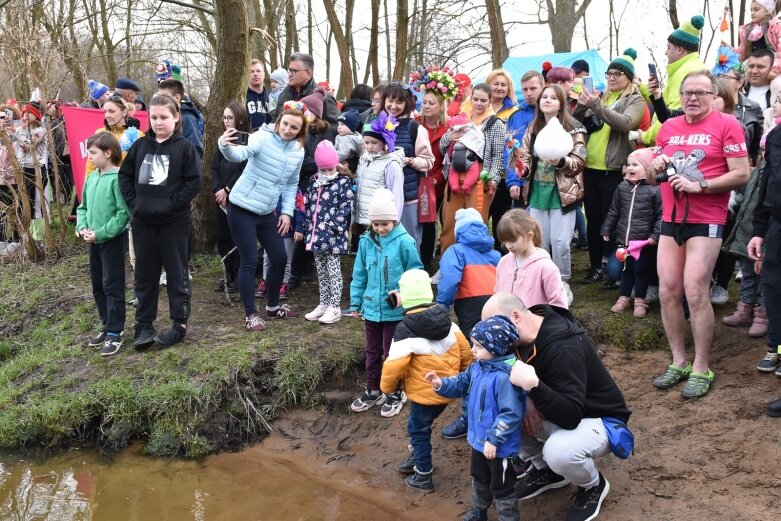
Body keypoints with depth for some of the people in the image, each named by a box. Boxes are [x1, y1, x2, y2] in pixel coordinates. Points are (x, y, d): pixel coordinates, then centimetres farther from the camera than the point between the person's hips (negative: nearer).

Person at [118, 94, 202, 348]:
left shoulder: (185, 147, -5)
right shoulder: (140, 145, 6)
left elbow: (194, 183, -10)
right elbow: (125, 175, 11)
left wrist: (171, 204, -14)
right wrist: (133, 202, -2)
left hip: (174, 222, -4)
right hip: (143, 221, 4)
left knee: (177, 272, 6)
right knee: (145, 273, 11)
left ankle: (180, 323, 16)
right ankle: (144, 324, 20)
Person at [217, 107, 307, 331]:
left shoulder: (298, 151, 2)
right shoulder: (262, 137, -16)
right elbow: (240, 154, -34)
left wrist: (287, 212, 4)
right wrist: (226, 146, -56)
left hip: (267, 212, 7)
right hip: (242, 209, -6)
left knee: (280, 258, 11)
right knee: (249, 261, -4)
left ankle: (273, 306, 32)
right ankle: (250, 314, 9)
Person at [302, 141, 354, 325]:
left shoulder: (343, 182, -6)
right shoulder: (314, 182, 12)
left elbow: (345, 208, -13)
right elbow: (308, 207, 16)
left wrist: (331, 226, -18)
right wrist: (308, 230, 9)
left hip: (333, 235, -6)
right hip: (316, 234, 6)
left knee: (333, 271, -1)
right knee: (321, 271, 13)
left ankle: (334, 307, 6)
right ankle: (324, 304, 23)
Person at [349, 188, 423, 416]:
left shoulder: (404, 242, -15)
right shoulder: (366, 241, -2)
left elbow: (415, 273, -7)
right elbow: (359, 274, 7)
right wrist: (356, 302, 10)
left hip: (395, 310, -4)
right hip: (371, 308, 5)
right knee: (372, 352, 18)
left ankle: (396, 394, 27)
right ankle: (373, 391, 35)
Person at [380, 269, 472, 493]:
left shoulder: (405, 329, -18)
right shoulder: (447, 321, 2)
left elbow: (394, 363, -20)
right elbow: (465, 350, 6)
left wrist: (387, 386, -2)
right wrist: (462, 374, 21)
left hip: (424, 393, -7)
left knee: (419, 431, 10)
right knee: (418, 425, 25)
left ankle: (423, 478, 19)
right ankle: (417, 460, 40)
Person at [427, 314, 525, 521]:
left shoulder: (504, 377, -33)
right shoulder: (477, 367, -3)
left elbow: (511, 414, -32)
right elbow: (461, 384, 13)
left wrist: (493, 440, -27)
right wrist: (441, 384, -6)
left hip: (499, 446, -9)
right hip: (479, 439, 9)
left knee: (502, 489, 10)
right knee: (479, 479, 31)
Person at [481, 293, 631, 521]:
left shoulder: (563, 348, -33)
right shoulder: (524, 335, -8)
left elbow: (570, 416, -36)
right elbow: (508, 379, 4)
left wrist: (532, 385, -49)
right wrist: (526, 399, -18)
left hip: (599, 419, -8)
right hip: (559, 411, 8)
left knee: (557, 452, -37)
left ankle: (594, 486, -1)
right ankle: (545, 470, 11)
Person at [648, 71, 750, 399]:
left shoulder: (726, 124, -5)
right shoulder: (668, 127, 12)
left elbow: (741, 174, -11)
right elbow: (653, 178, 18)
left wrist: (698, 186, -19)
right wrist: (656, 167, -4)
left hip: (706, 221, -6)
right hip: (671, 219, 6)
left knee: (695, 292, -9)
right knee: (668, 291, 4)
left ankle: (701, 368, 3)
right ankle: (678, 361, 16)